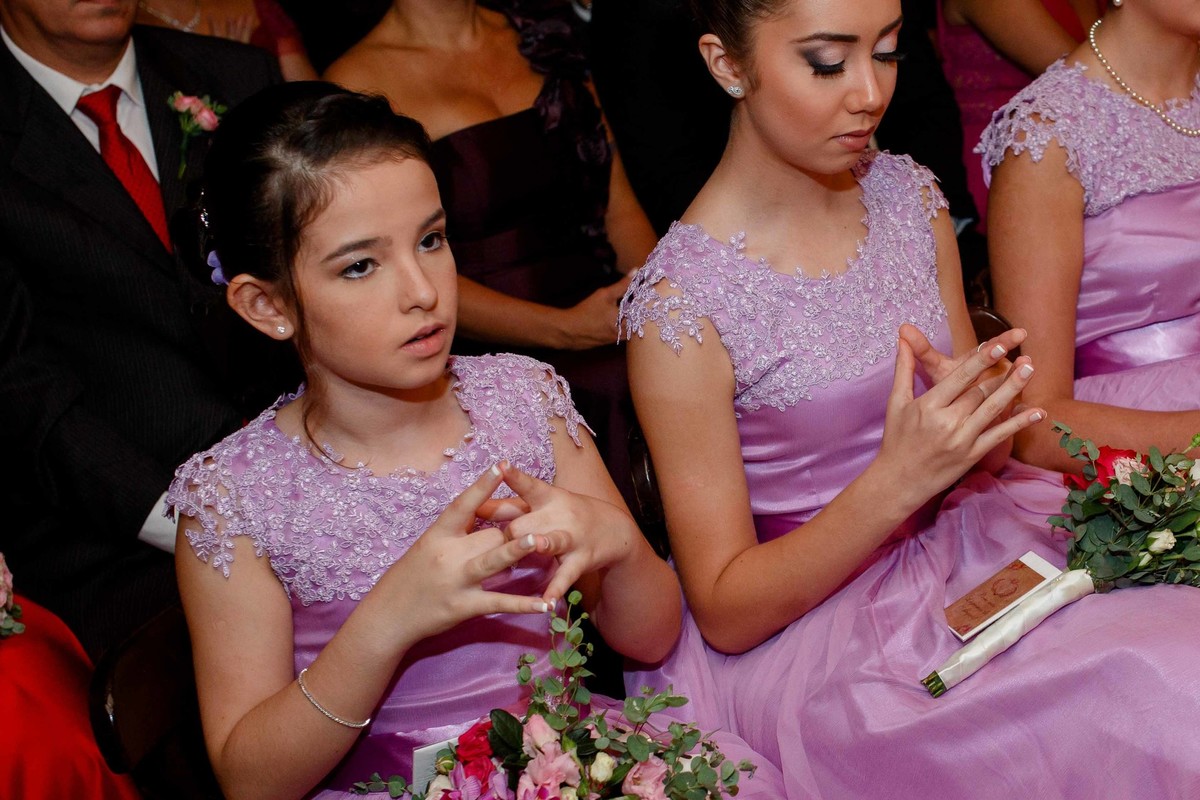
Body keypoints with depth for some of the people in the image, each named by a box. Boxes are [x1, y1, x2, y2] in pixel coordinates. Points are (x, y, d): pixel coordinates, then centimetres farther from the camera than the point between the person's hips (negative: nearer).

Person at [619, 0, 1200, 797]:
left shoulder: (910, 195, 3)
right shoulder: (681, 304, -16)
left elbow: (977, 458, 13)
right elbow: (725, 614, -12)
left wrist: (975, 414, -11)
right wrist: (900, 478, -24)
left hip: (968, 559, 7)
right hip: (811, 635, -6)